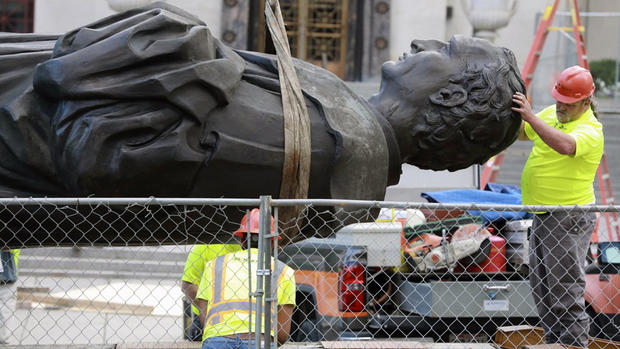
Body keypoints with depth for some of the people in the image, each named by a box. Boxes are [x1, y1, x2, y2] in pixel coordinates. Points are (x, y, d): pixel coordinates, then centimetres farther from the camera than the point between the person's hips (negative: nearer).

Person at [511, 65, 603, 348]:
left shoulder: (590, 130, -19)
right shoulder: (551, 113, 8)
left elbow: (566, 146, -39)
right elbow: (522, 133, 22)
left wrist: (529, 116, -37)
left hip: (569, 218, -10)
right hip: (544, 215, 10)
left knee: (565, 292, -8)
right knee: (541, 286, 17)